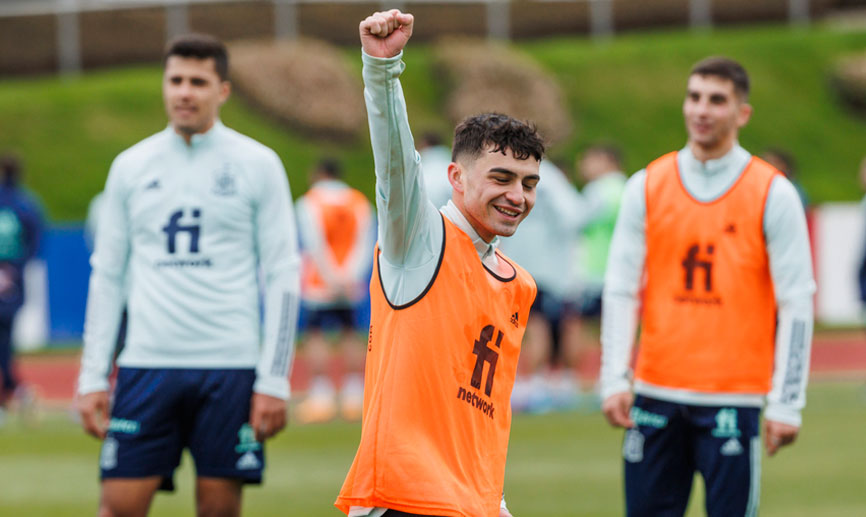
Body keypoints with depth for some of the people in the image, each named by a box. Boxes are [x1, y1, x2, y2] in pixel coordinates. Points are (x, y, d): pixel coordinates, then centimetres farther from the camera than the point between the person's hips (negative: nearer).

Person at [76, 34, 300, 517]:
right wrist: (92, 377, 7)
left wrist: (274, 380, -6)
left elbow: (284, 275, 1)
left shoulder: (258, 164, 2)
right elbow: (107, 275, 13)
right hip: (146, 365, 2)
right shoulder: (131, 166, 10)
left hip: (230, 368, -2)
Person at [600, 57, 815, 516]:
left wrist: (786, 404, -8)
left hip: (733, 399, -3)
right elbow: (620, 289, 8)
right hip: (657, 393, 3)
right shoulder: (647, 187, 7)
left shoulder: (773, 194, -1)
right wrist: (614, 380, -2)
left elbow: (796, 304, -2)